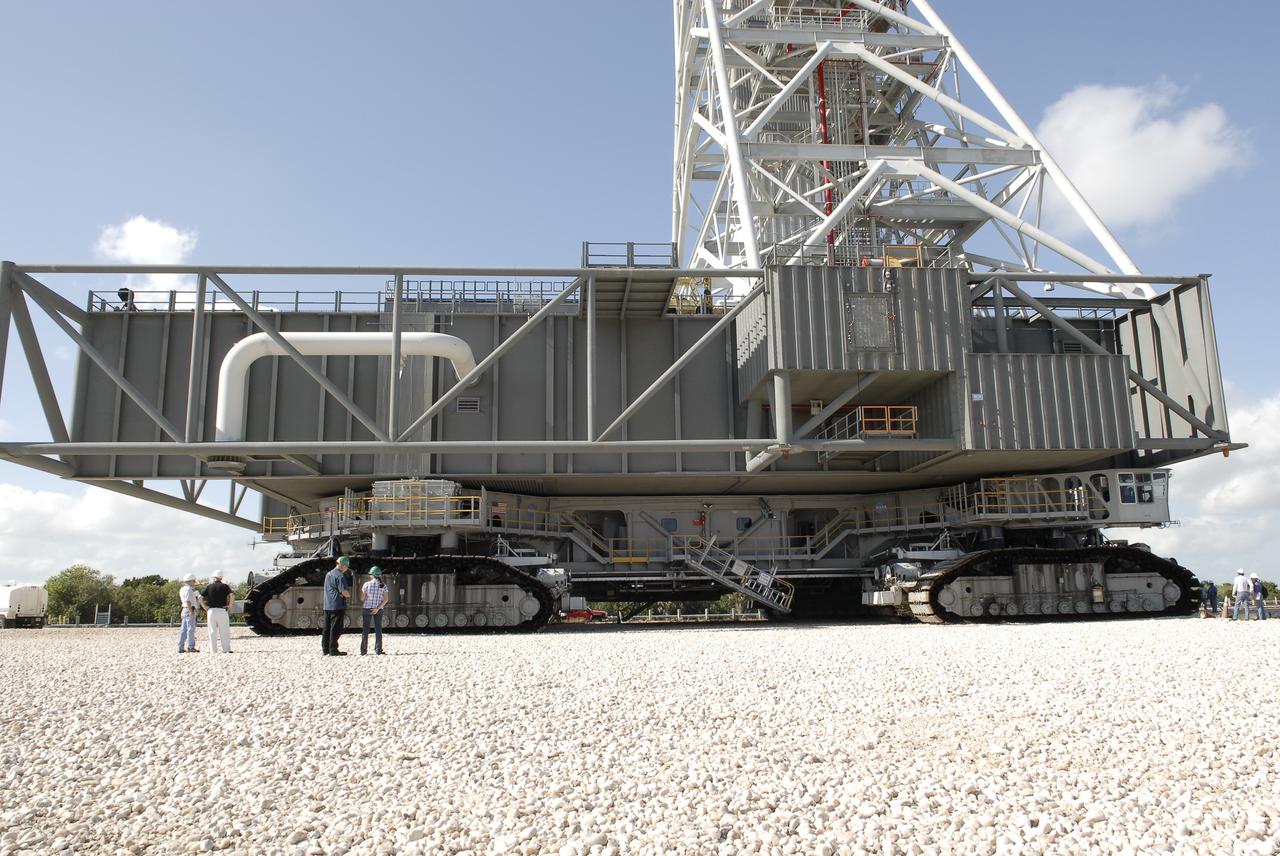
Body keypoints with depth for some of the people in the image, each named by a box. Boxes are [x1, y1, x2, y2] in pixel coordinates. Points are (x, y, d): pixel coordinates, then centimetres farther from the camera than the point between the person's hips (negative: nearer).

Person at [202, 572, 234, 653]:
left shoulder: (208, 587, 6)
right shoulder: (224, 586, 1)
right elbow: (232, 596, -14)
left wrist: (205, 607, 4)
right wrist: (230, 606, -6)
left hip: (211, 611, 1)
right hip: (222, 611, -1)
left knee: (212, 632, 7)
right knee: (224, 631, 4)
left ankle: (213, 651, 6)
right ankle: (226, 649, 2)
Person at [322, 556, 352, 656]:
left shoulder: (328, 574, 17)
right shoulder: (340, 576, -13)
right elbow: (345, 592, -19)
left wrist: (341, 594, 5)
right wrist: (348, 594, 3)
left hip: (327, 605, 9)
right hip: (337, 606, -9)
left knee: (327, 628, 12)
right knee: (335, 629, -4)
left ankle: (325, 649, 16)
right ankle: (333, 650, -2)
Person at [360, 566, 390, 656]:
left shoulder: (367, 584, -8)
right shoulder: (383, 585, -1)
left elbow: (362, 598, -5)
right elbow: (385, 599, -8)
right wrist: (377, 608, -10)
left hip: (367, 608, -2)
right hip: (378, 609, 2)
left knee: (365, 630, 6)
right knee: (378, 629, 8)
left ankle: (363, 651, 6)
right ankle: (378, 650, 7)